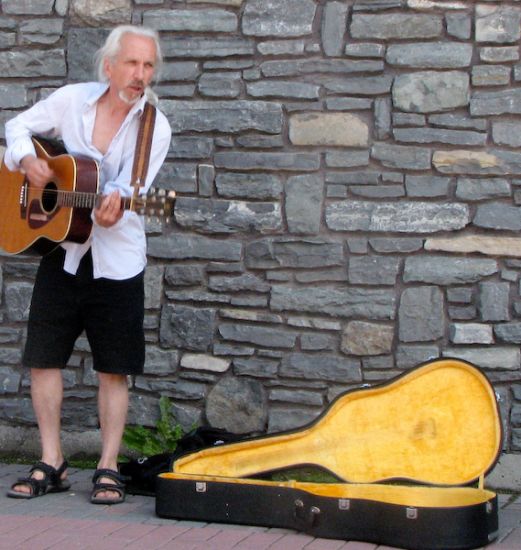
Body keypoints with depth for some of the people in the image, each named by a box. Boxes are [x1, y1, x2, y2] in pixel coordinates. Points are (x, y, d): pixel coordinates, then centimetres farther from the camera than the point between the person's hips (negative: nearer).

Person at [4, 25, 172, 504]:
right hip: (62, 251, 2)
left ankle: (108, 467, 12)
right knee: (43, 357, 3)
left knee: (114, 369, 1)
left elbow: (131, 189, -16)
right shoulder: (72, 100, -1)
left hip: (116, 260, -2)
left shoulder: (155, 128, -6)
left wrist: (113, 205, -39)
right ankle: (52, 465, 14)